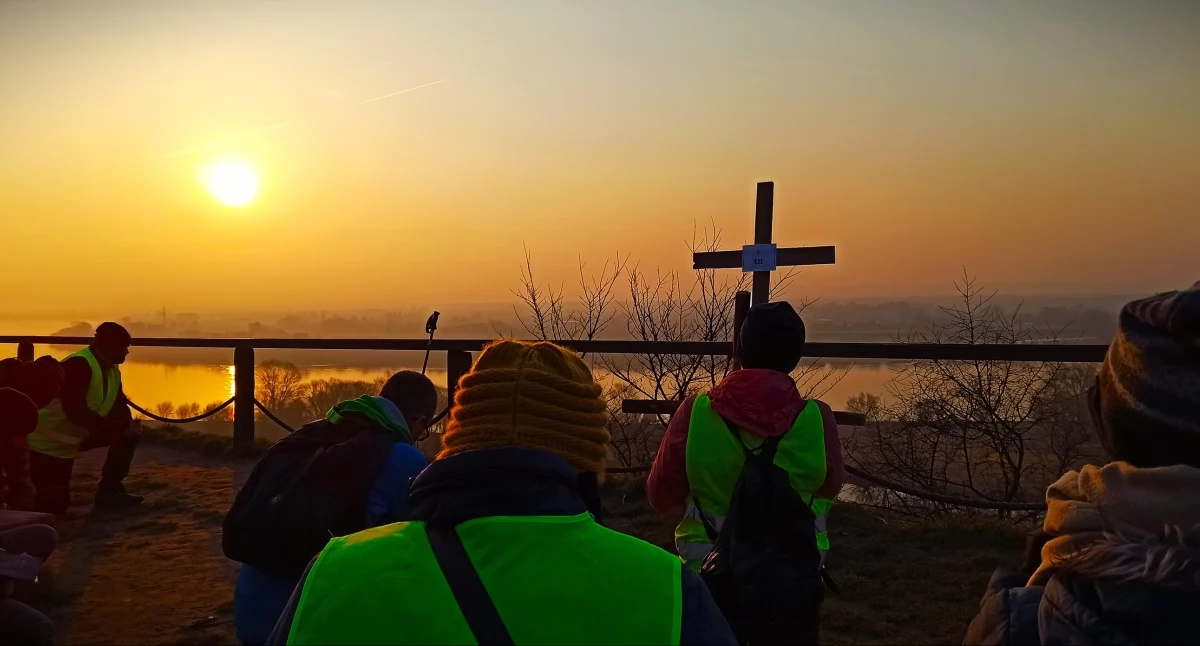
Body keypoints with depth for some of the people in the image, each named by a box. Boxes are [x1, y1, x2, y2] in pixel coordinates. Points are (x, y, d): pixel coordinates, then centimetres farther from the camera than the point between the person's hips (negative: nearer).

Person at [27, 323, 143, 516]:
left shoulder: (113, 371, 1)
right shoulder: (79, 365, -27)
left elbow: (119, 407, 8)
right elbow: (75, 411, -35)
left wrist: (128, 424, -16)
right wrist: (117, 426, -29)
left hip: (70, 440, 8)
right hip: (46, 443, -8)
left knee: (129, 433, 0)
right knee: (53, 505, -5)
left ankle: (109, 491, 9)